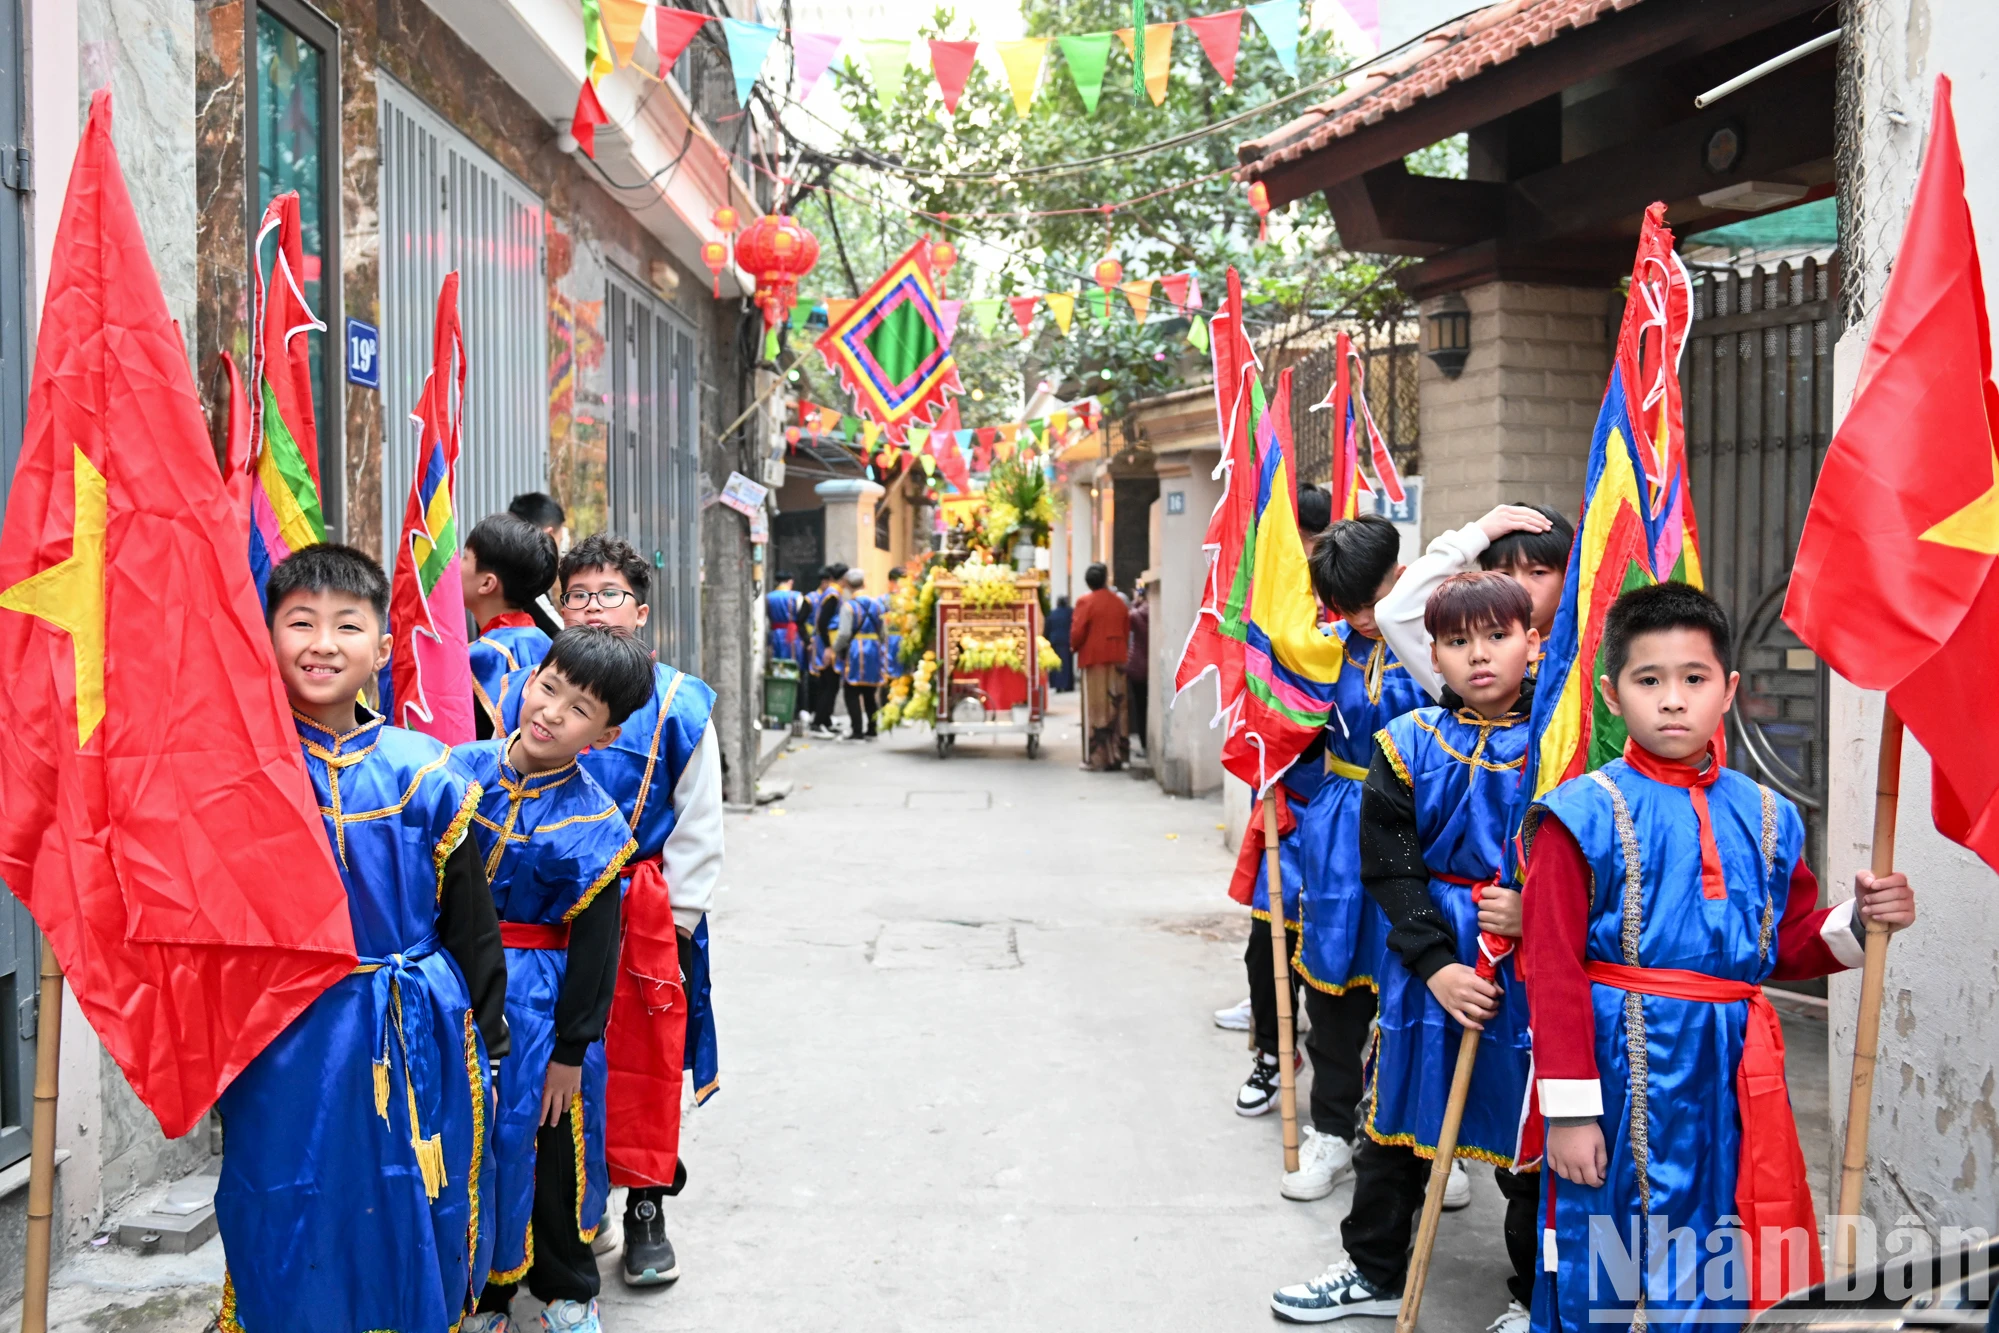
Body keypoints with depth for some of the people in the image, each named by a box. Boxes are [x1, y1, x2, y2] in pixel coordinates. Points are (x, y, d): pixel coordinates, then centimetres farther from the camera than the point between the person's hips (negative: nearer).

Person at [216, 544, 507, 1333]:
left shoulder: (424, 776, 0)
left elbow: (471, 926, 6)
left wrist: (485, 1047, 8)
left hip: (418, 1037, 1)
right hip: (284, 1042, -1)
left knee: (413, 1227, 11)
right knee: (292, 1237, 7)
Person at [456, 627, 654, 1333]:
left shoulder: (594, 827, -12)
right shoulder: (461, 770, -4)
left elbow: (594, 948, -9)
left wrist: (570, 1050, -7)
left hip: (539, 1001, -2)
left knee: (548, 1140, 11)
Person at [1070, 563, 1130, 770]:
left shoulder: (1086, 602, -9)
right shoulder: (1119, 601, 6)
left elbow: (1077, 632, -12)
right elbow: (1126, 629, 9)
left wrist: (1075, 647, 7)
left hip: (1094, 659, -5)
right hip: (1117, 658, 5)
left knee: (1096, 708, -2)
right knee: (1116, 706, 9)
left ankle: (1097, 758, -3)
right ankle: (1118, 755, 11)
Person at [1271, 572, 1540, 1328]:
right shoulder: (1408, 746, -2)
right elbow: (1389, 870, -4)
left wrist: (1537, 909, -19)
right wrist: (1436, 963, -12)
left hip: (1532, 964, -2)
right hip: (1429, 959, 3)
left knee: (1528, 1128, 8)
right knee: (1397, 1115, 15)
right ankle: (1374, 1270, 34)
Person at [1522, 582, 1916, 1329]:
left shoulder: (1764, 817, 7)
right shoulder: (1585, 815, -9)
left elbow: (1787, 946, 17)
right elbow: (1554, 972, -9)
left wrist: (1859, 923, -3)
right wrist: (1568, 1110, -11)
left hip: (1729, 1071, 5)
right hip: (1624, 1070, -4)